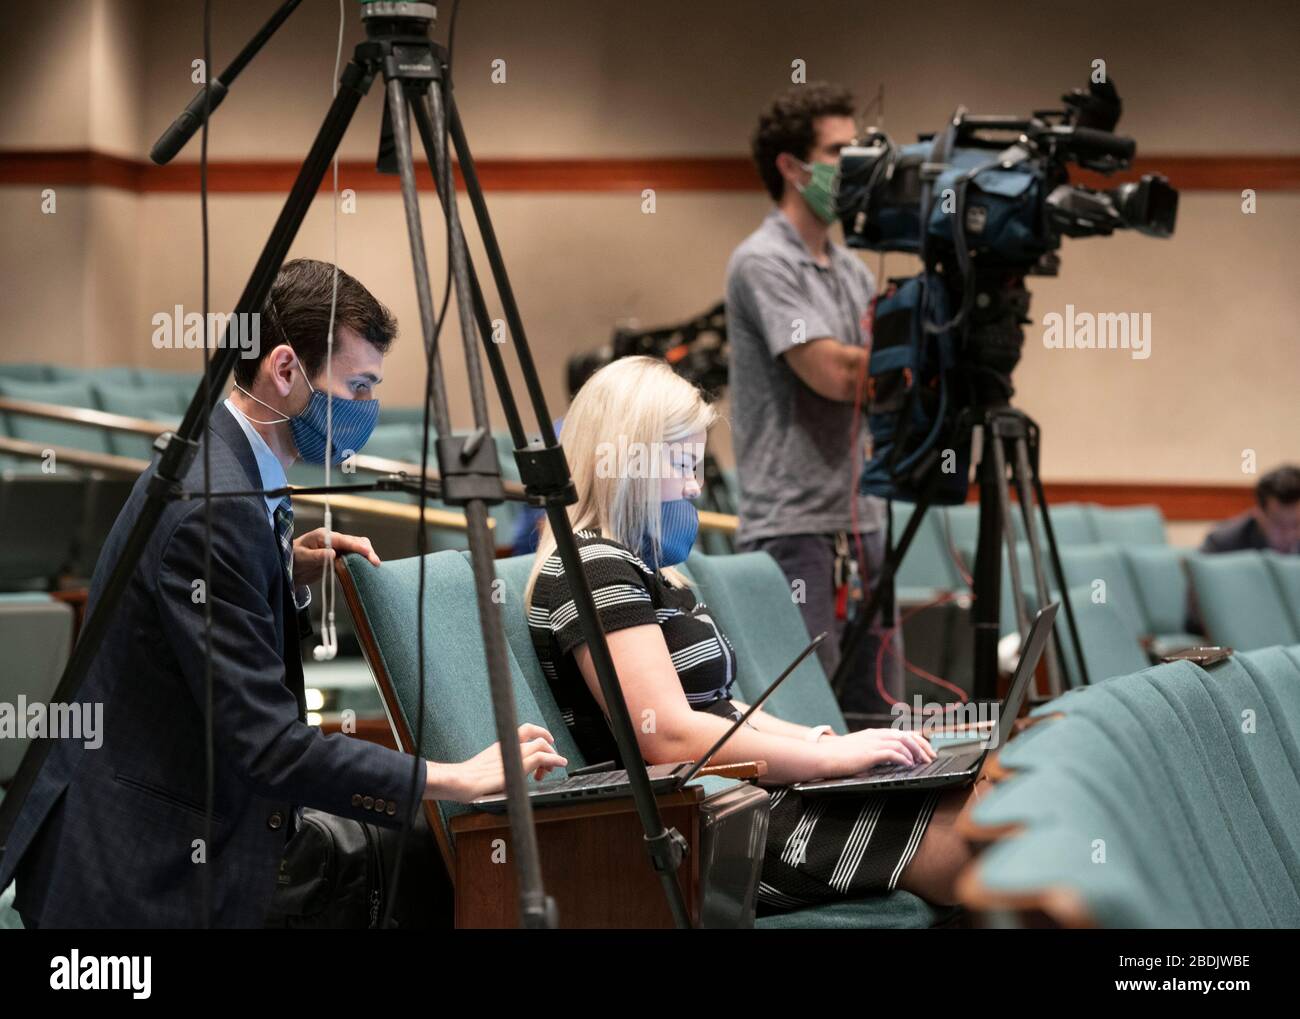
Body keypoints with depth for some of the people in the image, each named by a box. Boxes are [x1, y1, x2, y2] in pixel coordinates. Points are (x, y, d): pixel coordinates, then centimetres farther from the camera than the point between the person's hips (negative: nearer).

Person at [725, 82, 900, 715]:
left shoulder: (853, 271, 17)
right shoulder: (763, 263, -9)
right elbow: (834, 372, -19)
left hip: (861, 524, 8)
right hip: (793, 528, -8)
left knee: (877, 718, 9)